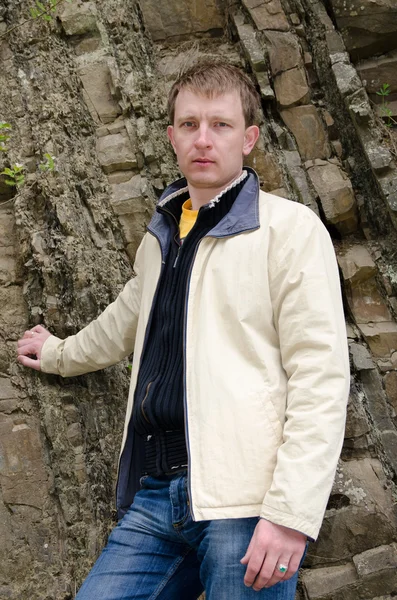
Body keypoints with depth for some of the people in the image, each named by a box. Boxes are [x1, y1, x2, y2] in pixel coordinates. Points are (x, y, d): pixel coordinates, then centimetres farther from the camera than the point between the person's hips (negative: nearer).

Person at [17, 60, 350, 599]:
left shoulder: (290, 227, -2)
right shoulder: (161, 236, 20)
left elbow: (321, 377, -9)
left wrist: (292, 512, -16)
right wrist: (59, 354, 56)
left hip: (243, 496, -6)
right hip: (155, 494, 6)